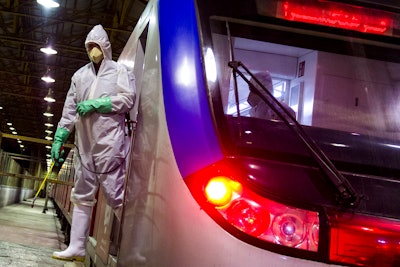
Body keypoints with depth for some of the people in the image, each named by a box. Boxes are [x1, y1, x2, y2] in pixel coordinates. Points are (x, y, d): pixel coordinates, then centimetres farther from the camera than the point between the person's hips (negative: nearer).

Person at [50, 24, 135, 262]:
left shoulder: (119, 71, 7)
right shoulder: (80, 76, 19)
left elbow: (128, 99, -7)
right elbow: (70, 109, 16)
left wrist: (96, 104, -11)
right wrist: (59, 138, 10)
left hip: (110, 141, -5)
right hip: (85, 143, 6)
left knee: (116, 194, -8)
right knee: (82, 195, 6)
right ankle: (77, 247, 9)